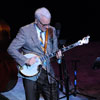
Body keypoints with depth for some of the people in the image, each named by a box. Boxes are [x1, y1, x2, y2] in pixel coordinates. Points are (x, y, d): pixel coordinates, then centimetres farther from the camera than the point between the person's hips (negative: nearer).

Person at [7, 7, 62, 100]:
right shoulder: (25, 30, -9)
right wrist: (26, 60, -20)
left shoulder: (51, 30, 6)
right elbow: (11, 49, -10)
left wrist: (57, 53, -7)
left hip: (48, 72, 4)